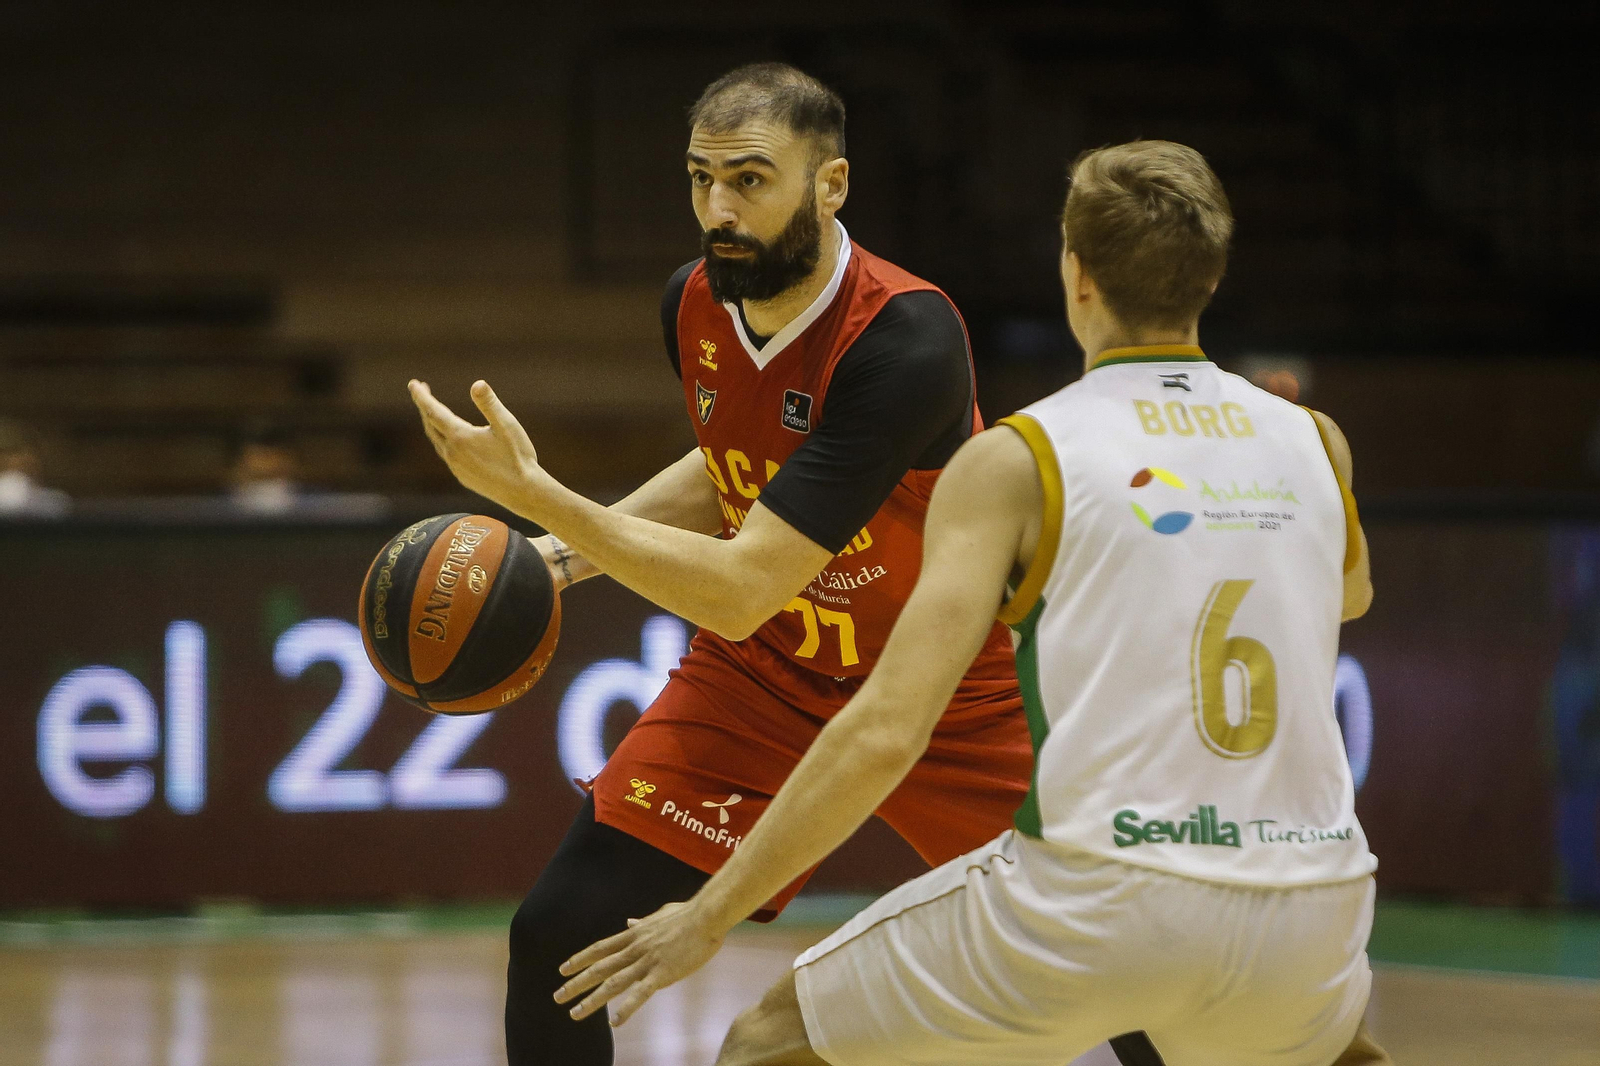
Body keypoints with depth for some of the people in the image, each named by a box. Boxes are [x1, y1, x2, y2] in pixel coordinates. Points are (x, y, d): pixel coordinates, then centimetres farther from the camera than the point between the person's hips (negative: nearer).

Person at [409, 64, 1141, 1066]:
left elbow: (741, 590, -34)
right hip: (759, 682, 5)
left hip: (946, 696, -5)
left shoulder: (905, 340, -31)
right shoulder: (696, 305, -10)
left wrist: (535, 493, -35)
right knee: (556, 939, -10)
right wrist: (562, 556, 1)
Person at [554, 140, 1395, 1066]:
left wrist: (709, 918, -2)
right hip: (1308, 910, 4)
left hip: (1103, 900, -4)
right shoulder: (1313, 441, 10)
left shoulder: (1016, 462, -2)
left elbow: (887, 731, -9)